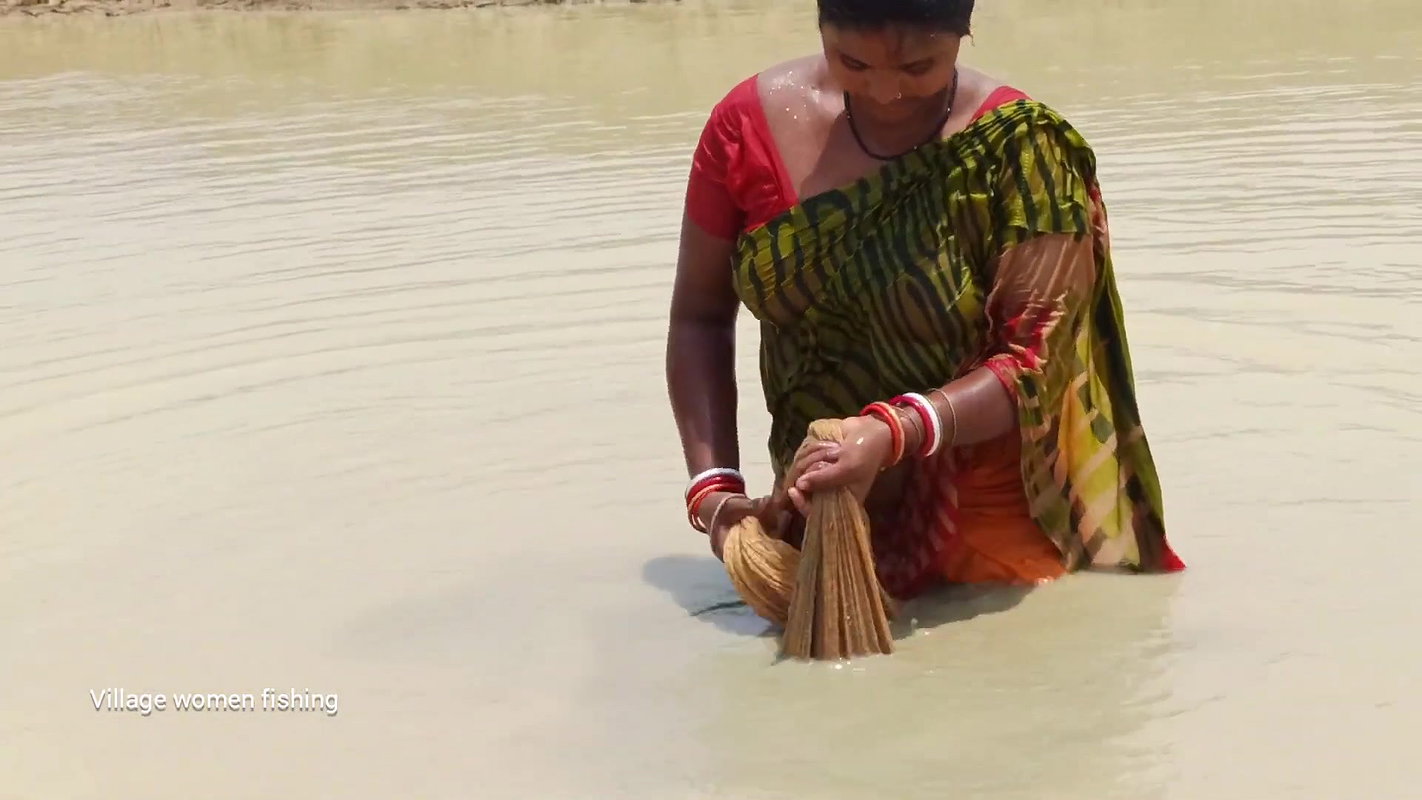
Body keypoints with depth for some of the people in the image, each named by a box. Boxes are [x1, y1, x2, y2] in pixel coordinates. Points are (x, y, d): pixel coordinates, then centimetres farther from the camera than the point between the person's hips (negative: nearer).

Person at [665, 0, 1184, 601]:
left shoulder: (1019, 150, -18)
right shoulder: (750, 123, -10)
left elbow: (1036, 359, -21)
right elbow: (700, 316, -3)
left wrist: (892, 434, -38)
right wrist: (713, 487, -15)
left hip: (992, 530, -3)